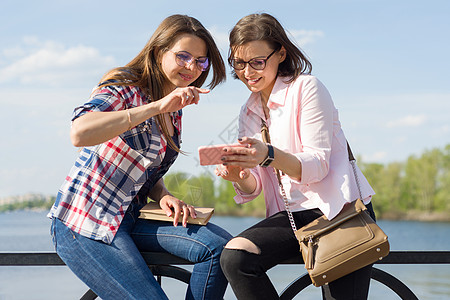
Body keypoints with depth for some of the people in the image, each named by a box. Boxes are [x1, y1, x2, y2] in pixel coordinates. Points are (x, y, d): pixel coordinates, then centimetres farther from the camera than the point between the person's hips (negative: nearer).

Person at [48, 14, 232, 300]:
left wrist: (165, 196, -4)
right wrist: (158, 106, -36)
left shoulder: (175, 112, 12)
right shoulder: (125, 89, -13)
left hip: (131, 218, 7)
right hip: (85, 224, -7)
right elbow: (79, 133, -35)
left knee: (220, 245, -15)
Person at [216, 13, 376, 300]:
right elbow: (255, 188, 7)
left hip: (339, 210, -5)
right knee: (234, 257, -22)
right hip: (291, 215, 5)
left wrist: (269, 155, -32)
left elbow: (318, 166, -14)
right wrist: (240, 177, -18)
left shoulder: (306, 87, -6)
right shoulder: (249, 112, 14)